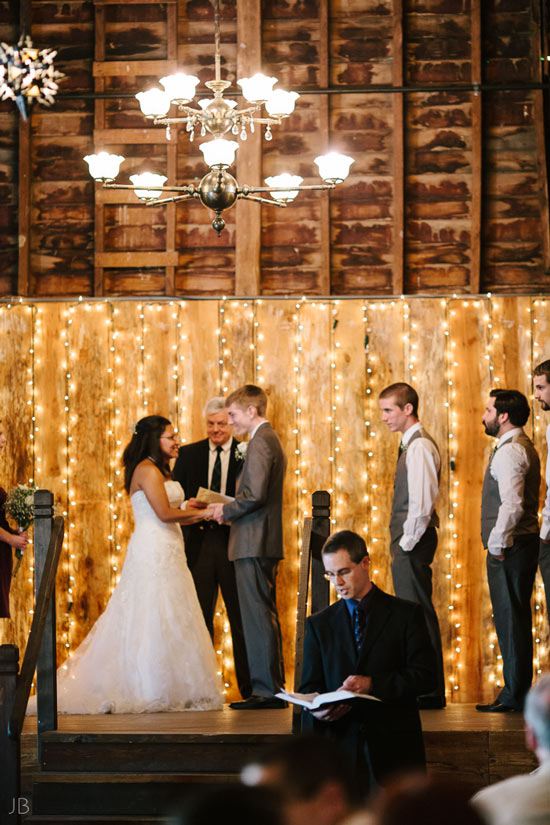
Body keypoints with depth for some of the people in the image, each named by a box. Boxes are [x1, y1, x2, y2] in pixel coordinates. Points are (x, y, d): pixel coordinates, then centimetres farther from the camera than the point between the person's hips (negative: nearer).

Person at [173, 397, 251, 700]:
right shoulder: (188, 454, 12)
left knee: (241, 618, 0)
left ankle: (249, 687, 5)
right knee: (199, 617, 4)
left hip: (233, 541, -2)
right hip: (198, 542, 2)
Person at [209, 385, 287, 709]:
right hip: (267, 542, 11)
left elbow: (255, 495, -23)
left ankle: (265, 690, -8)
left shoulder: (260, 442, -14)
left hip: (254, 544, -11)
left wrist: (226, 511, -8)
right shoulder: (271, 439, 19)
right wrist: (229, 509, 14)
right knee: (266, 617, 13)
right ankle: (274, 687, 17)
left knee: (259, 618, -9)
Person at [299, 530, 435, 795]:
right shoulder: (319, 624, 15)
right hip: (339, 743, 1)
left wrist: (373, 683, -13)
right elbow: (310, 686, 12)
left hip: (393, 747, -1)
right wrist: (318, 711, -11)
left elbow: (425, 676, 0)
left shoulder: (406, 614, 7)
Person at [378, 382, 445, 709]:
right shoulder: (413, 444, 17)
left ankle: (429, 693, -5)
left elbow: (422, 502, -21)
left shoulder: (420, 446, -14)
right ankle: (426, 690, 15)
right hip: (408, 543, 10)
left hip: (413, 542, -10)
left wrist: (408, 543, -17)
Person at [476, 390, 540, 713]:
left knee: (511, 618, -7)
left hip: (508, 549, -11)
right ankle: (518, 692, 18)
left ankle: (515, 695, -4)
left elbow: (512, 504, -25)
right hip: (522, 542, 11)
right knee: (515, 619, 13)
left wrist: (498, 542, -19)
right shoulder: (524, 447, 19)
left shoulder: (510, 452, -15)